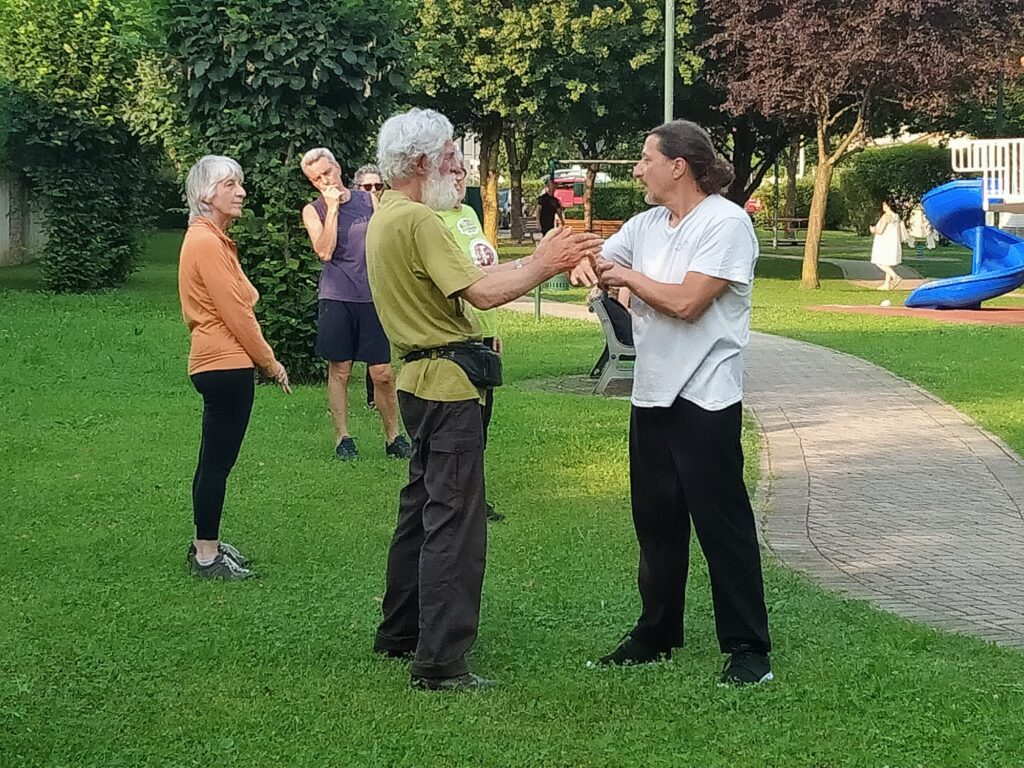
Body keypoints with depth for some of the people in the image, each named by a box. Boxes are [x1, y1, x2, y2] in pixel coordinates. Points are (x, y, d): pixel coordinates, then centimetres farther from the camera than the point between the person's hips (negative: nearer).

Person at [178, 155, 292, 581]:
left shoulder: (212, 239, 15)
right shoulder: (206, 242, -17)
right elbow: (235, 311, -17)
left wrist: (263, 358, 16)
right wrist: (270, 362, -9)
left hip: (220, 363, 11)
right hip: (225, 365, -11)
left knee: (215, 460, 16)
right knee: (217, 461, -4)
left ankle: (206, 544, 25)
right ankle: (206, 556, 2)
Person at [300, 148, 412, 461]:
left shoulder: (369, 201, 9)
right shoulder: (313, 211, 4)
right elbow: (324, 252, -11)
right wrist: (333, 207, -11)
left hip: (373, 297, 1)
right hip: (336, 298, -1)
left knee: (383, 373, -1)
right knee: (339, 370, 4)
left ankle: (393, 436, 12)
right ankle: (342, 438, 13)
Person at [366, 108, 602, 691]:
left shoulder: (386, 217, 15)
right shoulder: (417, 220, -18)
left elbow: (470, 278, 14)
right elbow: (482, 293, -22)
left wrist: (538, 260, 12)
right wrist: (544, 265, -11)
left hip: (423, 379, 11)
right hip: (449, 381, -11)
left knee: (423, 507, 19)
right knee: (455, 522, -8)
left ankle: (400, 632, 29)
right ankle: (441, 663, -7)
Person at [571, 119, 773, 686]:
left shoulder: (726, 223, -13)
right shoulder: (646, 225, 11)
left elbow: (686, 301, -21)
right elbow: (599, 264, 15)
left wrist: (628, 277, -7)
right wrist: (586, 267, -9)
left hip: (705, 399, -8)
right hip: (652, 394, 8)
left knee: (722, 523, -3)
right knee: (655, 520, 15)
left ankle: (748, 647, 5)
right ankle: (657, 634, 27)